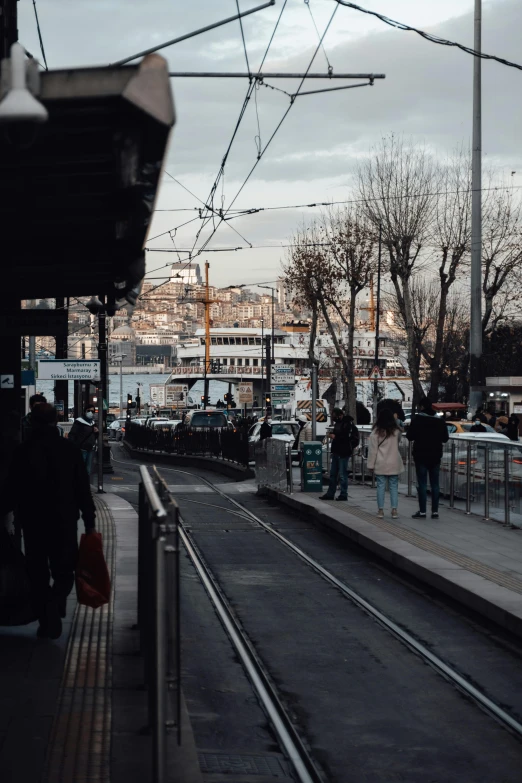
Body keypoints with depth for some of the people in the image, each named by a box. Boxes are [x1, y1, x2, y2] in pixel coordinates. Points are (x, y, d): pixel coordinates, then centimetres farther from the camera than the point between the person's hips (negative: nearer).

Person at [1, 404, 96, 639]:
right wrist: (89, 520, 4)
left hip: (32, 521, 0)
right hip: (64, 520, 0)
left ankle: (45, 621, 10)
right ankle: (54, 605, -16)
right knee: (64, 572, 11)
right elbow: (83, 488, -2)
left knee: (38, 575, 12)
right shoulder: (69, 449, -4)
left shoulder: (23, 451, -6)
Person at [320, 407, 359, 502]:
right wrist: (331, 434, 4)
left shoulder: (348, 424, -16)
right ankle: (330, 494, 20)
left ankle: (343, 495, 5)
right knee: (333, 473, 14)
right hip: (336, 451, 10)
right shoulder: (338, 423, 13)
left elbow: (348, 437, -25)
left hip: (343, 452, -10)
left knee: (342, 474, -3)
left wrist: (335, 436, -20)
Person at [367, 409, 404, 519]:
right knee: (394, 487, 5)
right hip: (393, 464, 1)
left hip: (380, 464, -1)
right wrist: (395, 420, 24)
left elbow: (372, 449, -6)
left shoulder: (376, 432, -6)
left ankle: (380, 510, 5)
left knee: (381, 486, 3)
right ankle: (394, 510, 2)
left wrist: (371, 464, 1)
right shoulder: (396, 431, 0)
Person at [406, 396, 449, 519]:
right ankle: (435, 511, 6)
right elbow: (445, 438, 8)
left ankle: (422, 511, -3)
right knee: (435, 484, 7)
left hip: (421, 456, -4)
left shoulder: (418, 419, -11)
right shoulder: (439, 420, 4)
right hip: (435, 456, 4)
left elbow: (409, 436, -11)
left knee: (422, 483, -2)